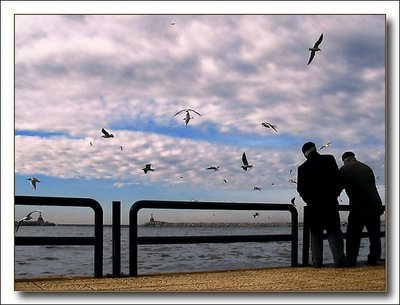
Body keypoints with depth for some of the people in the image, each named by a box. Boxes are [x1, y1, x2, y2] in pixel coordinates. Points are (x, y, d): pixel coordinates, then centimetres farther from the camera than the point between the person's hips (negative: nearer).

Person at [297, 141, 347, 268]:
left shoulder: (302, 168, -1)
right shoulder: (329, 159, -3)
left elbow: (301, 189, -1)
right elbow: (339, 179, -5)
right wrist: (335, 194, 9)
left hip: (314, 205, 1)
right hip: (331, 203, 0)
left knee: (316, 233, 9)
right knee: (334, 231, 5)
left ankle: (317, 261, 3)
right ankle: (339, 260, -5)